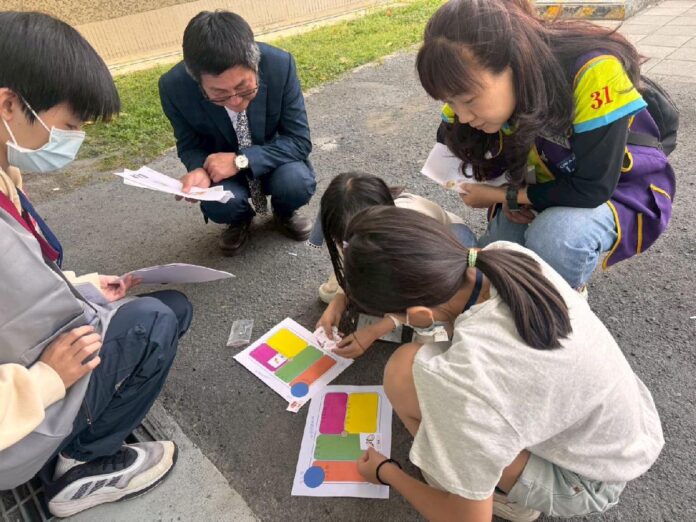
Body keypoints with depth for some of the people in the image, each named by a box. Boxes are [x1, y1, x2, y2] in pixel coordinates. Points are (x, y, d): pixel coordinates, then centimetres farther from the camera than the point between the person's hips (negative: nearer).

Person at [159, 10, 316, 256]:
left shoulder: (280, 65, -27)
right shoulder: (174, 87, -24)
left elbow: (299, 141, -22)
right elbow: (190, 145, -7)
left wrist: (241, 160, -34)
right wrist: (200, 170, -31)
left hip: (273, 160, 0)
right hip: (221, 167, 0)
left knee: (297, 183, -30)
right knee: (217, 205, -30)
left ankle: (284, 212, 7)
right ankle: (240, 220, 9)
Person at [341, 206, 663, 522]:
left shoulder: (466, 379, -39)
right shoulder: (508, 256, -20)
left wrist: (386, 472, -2)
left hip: (587, 483, -6)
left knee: (405, 373, -23)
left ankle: (506, 495, 4)